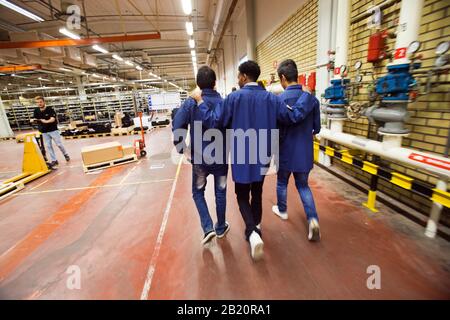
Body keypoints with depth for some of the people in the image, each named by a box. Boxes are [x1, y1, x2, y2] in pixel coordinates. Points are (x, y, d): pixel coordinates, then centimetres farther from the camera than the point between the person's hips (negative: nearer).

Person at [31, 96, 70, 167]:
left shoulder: (50, 109, -10)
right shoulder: (36, 110, 3)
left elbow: (52, 119, -21)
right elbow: (35, 119, 6)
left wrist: (46, 121, -38)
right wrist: (33, 120, -17)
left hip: (53, 130, -4)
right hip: (44, 132, 4)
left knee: (59, 144, 0)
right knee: (48, 146, 3)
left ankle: (65, 154, 24)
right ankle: (53, 160, 10)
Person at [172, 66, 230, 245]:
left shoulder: (190, 103, -7)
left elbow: (177, 126, -15)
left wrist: (181, 149, -3)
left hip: (199, 157, -1)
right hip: (221, 156, 1)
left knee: (198, 192, 19)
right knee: (220, 192, 16)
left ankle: (208, 228, 10)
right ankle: (221, 228, 32)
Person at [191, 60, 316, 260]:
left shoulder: (234, 98, -11)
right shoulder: (271, 98, -1)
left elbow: (213, 121, -12)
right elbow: (294, 116, 1)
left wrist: (199, 100, -1)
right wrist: (306, 95, 16)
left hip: (241, 157, -3)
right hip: (262, 156, 4)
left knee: (242, 196, 10)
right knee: (257, 194, 19)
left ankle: (253, 233, -8)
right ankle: (255, 229, 34)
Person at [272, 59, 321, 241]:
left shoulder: (281, 99, -16)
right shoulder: (312, 98, -1)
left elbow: (277, 129, -17)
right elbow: (317, 128, 6)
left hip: (286, 151, -4)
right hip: (305, 151, 4)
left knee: (282, 182, 18)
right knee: (303, 185, 17)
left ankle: (282, 210, 39)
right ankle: (313, 219, 3)